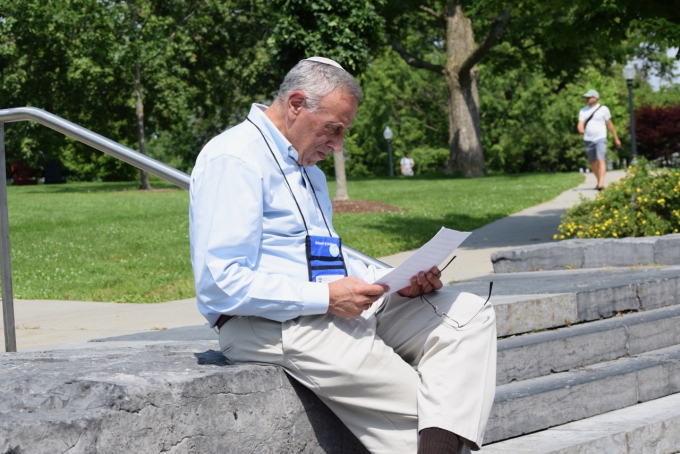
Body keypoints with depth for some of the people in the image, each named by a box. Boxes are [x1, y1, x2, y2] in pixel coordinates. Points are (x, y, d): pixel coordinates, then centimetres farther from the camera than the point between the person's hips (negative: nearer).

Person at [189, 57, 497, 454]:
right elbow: (220, 285, -20)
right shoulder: (234, 160, -11)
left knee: (470, 314, -10)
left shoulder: (307, 167, 21)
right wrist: (325, 297, -20)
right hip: (272, 327, -9)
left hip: (333, 305, 9)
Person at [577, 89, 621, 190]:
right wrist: (580, 129, -26)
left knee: (600, 160, -18)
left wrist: (616, 138, 7)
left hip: (600, 139, -4)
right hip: (588, 140, 4)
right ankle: (599, 182, 25)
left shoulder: (603, 109, 0)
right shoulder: (583, 111, 9)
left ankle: (601, 183, -27)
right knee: (593, 163, 9)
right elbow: (580, 124, -2)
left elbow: (610, 125, 5)